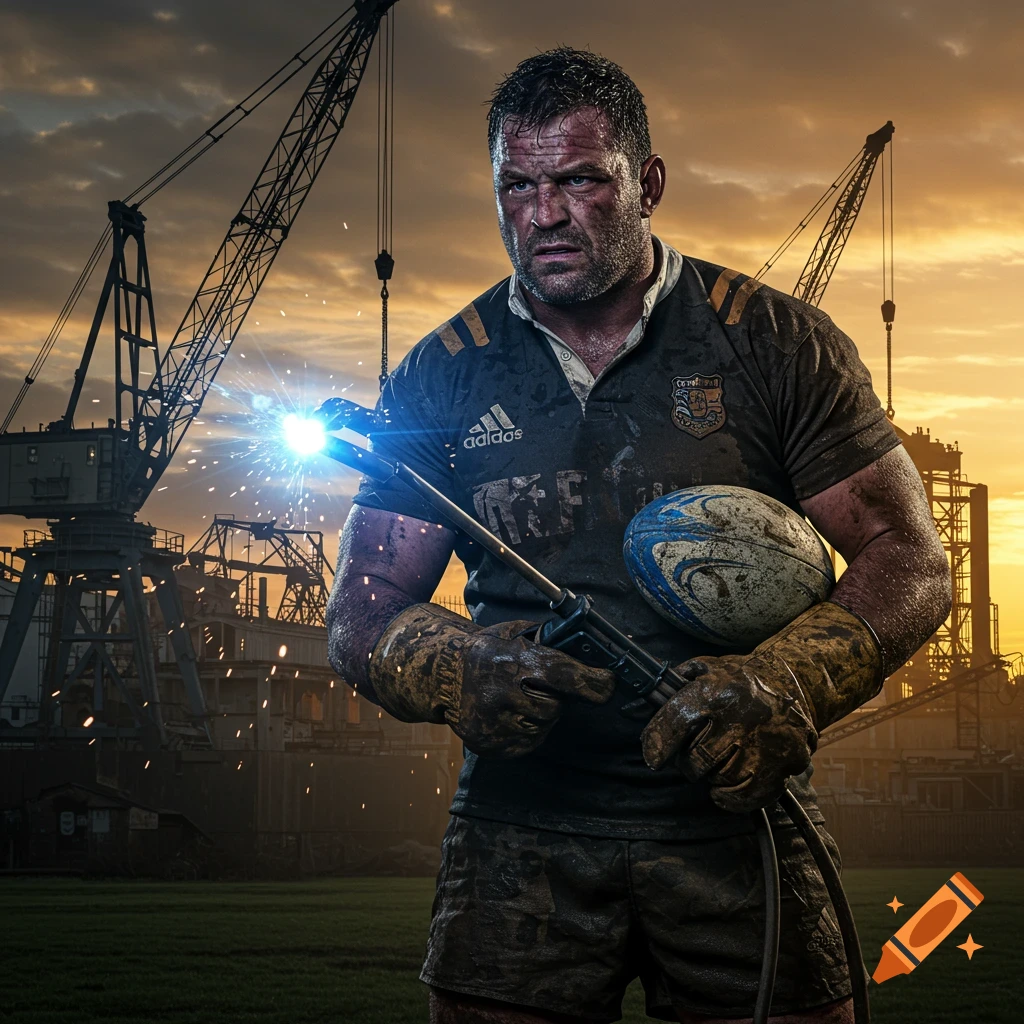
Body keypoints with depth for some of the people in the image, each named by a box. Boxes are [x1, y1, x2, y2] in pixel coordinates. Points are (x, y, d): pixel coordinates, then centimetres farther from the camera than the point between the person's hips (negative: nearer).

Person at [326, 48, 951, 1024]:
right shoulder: (442, 378, 5)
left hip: (739, 818, -1)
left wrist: (788, 686, -21)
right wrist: (458, 671, -17)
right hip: (520, 827, 1)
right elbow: (360, 613, 6)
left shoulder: (774, 345, 0)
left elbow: (910, 561, -2)